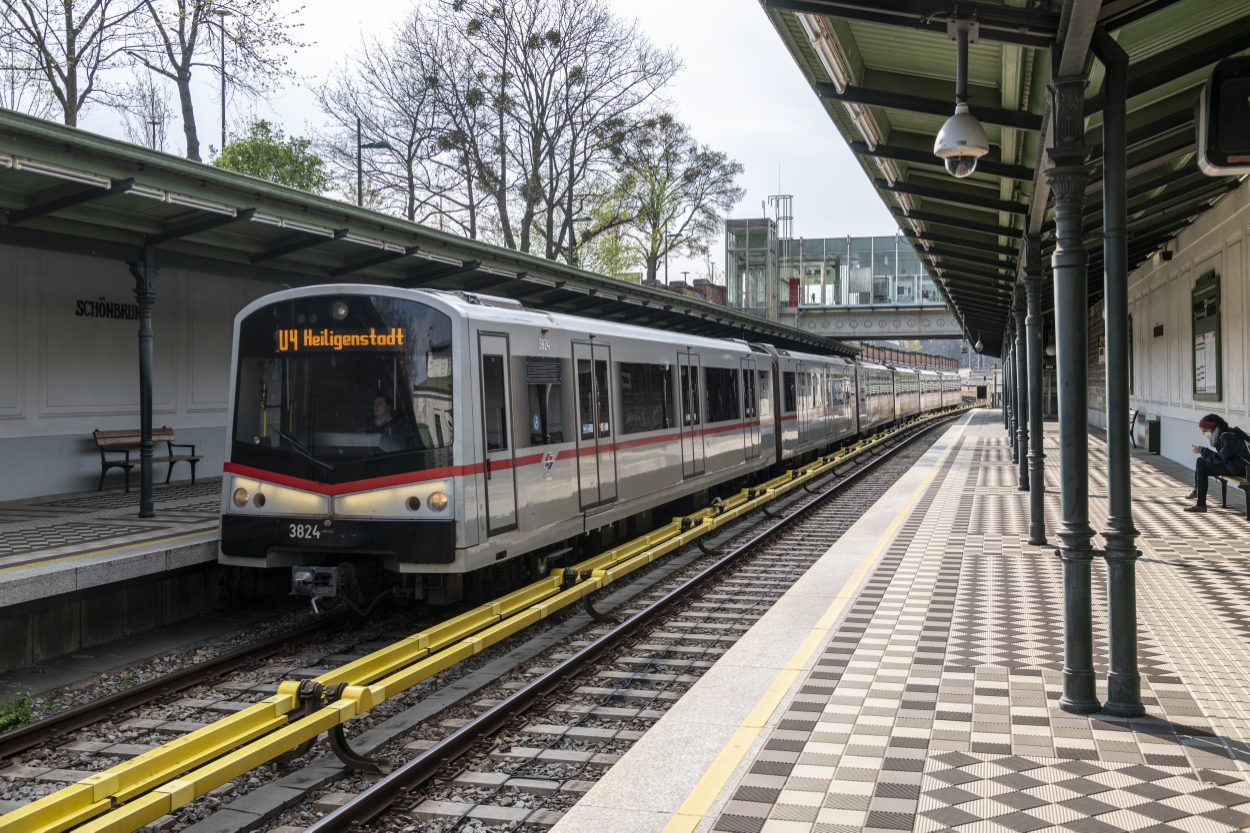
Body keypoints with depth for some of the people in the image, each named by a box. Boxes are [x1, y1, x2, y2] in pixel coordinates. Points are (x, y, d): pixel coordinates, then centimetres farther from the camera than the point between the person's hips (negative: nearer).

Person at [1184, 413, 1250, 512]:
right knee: (1201, 469, 3)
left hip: (1237, 467, -10)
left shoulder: (1226, 436, -17)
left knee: (1200, 462, -13)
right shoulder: (1223, 434, 12)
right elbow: (1221, 456, 14)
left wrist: (1203, 451, -13)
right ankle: (1200, 504, 6)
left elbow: (1222, 458, -19)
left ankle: (1196, 491, 3)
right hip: (1232, 465, 10)